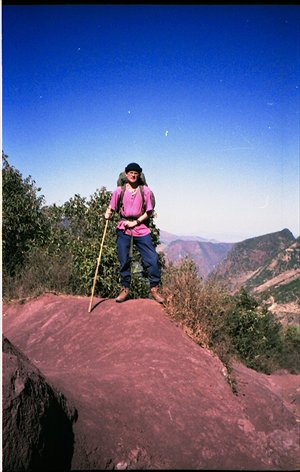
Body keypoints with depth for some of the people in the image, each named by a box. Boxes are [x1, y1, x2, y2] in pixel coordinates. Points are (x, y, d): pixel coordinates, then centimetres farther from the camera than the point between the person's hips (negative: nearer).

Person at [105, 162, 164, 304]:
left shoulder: (145, 191, 2)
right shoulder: (119, 191, 3)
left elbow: (149, 212, 2)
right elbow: (111, 208, 5)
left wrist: (135, 222, -8)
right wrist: (107, 214, -18)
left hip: (141, 228, 0)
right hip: (123, 229, 1)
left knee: (153, 259, -6)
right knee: (124, 261, 5)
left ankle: (154, 289, 7)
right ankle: (125, 289, 20)